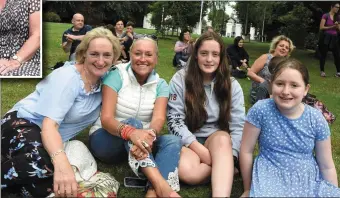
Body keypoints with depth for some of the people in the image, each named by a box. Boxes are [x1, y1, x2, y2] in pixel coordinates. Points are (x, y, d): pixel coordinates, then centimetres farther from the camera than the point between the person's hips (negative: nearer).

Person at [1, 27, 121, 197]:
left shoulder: (104, 81, 0)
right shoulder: (67, 77, -20)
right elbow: (49, 125, -29)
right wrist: (61, 162, -49)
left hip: (51, 139, 6)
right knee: (45, 161, -40)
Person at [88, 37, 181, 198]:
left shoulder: (160, 85, 0)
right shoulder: (116, 76, -11)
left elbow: (159, 118, -17)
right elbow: (106, 118, -22)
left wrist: (149, 135, -42)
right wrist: (131, 132, -44)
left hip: (137, 142, 4)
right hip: (106, 140, -3)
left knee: (173, 141, -24)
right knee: (133, 123, -34)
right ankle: (160, 184, -52)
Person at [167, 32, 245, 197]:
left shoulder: (231, 85, -1)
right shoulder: (180, 79, -6)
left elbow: (238, 126, -6)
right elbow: (175, 121, -10)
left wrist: (228, 156, -23)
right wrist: (200, 149, -20)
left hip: (218, 139, 2)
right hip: (188, 141, -1)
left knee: (223, 139, -36)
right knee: (187, 172, -35)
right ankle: (224, 169, -13)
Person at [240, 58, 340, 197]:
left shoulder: (317, 120, -5)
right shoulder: (260, 110, -13)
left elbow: (327, 166, 6)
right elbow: (246, 151, -4)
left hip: (309, 179, 4)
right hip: (271, 177, -3)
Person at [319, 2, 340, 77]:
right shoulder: (325, 16, -4)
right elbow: (321, 27, -10)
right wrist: (332, 27, -12)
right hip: (326, 37, -5)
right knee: (323, 54, 2)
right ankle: (322, 71, 12)